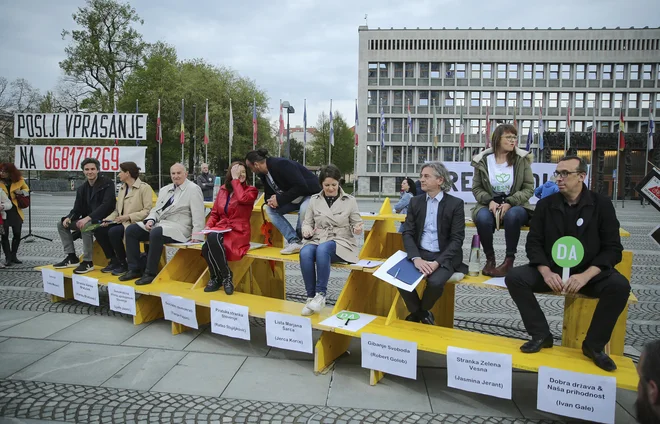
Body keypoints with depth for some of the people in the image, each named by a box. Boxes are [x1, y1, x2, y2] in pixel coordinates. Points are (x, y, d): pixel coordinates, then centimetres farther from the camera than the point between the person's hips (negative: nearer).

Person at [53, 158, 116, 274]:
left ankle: (88, 262, -22)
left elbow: (107, 205, -23)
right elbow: (77, 208, 10)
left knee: (86, 227, -35)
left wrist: (88, 218, -31)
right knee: (61, 224, 3)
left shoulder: (107, 183, -11)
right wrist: (68, 218, -14)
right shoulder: (82, 188, 12)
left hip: (103, 219, -8)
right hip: (87, 219, 9)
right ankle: (71, 257, 5)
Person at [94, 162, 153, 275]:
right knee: (98, 230, -11)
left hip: (135, 223, -8)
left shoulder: (144, 187, -8)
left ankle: (124, 263, -10)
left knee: (113, 232, -30)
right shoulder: (122, 188, 17)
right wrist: (107, 220, -1)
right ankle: (114, 261, 4)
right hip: (121, 222, 8)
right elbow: (117, 210, 17)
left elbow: (148, 211, -16)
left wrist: (129, 217, -22)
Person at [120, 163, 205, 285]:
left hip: (178, 227, -8)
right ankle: (134, 269, -1)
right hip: (159, 223, 8)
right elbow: (156, 209, 22)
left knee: (155, 233, -35)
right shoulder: (165, 189, 20)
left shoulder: (193, 189, -3)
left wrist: (196, 236, -21)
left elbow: (198, 215, -11)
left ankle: (150, 273, -22)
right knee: (131, 230, -7)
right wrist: (150, 219, -2)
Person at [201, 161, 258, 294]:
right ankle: (226, 276, -10)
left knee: (213, 238, -35)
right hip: (221, 229, 4)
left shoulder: (251, 190, 3)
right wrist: (208, 226, -2)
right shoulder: (223, 190, 15)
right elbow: (214, 213, 18)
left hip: (238, 232, -4)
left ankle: (221, 277, -16)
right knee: (207, 247, -31)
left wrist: (235, 179, -10)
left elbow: (242, 198, -22)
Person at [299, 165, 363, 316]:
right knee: (305, 252, -33)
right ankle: (311, 297, -22)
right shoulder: (314, 200, 9)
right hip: (318, 240, 2)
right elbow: (307, 223, 13)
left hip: (341, 243, -2)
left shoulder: (350, 201, 4)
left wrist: (357, 229, -16)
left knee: (323, 249, -37)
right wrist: (307, 230, -12)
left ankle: (320, 295, -26)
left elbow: (356, 224, 9)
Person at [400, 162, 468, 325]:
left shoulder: (455, 204, -3)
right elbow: (408, 233, 2)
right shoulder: (415, 202, 8)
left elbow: (457, 239, -7)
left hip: (444, 257, -3)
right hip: (419, 254, 3)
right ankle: (422, 314, 1)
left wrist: (437, 262, -21)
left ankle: (418, 313, 2)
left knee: (435, 282, -32)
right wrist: (416, 258, -17)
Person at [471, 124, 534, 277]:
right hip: (489, 204, 1)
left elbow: (529, 188, -1)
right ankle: (490, 259, -12)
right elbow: (476, 188, 5)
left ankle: (509, 260, -22)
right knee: (483, 218, -33)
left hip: (515, 205, 0)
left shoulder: (522, 159, 0)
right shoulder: (483, 160, 2)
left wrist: (509, 203, -17)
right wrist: (489, 201, -14)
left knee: (512, 216, -36)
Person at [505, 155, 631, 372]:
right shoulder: (545, 204, 1)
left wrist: (585, 276, -23)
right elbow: (534, 243, 0)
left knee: (619, 286, -30)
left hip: (589, 272, -1)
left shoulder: (601, 204, -3)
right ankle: (541, 335, -7)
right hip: (552, 269, 1)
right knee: (514, 278, -22)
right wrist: (546, 272, -20)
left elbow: (613, 248, -7)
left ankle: (594, 345, -9)